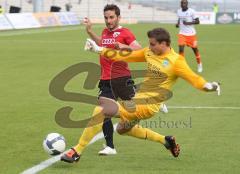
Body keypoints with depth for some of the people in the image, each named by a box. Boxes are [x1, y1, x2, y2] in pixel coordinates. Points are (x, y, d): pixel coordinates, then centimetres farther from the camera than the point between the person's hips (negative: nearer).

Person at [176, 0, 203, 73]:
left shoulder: (192, 11, -12)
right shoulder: (179, 11, 2)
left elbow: (197, 21, -10)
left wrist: (189, 23, -23)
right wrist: (178, 24, -2)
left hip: (191, 34, -3)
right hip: (182, 34, 3)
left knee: (195, 49, 9)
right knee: (181, 49, -14)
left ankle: (199, 64, 31)